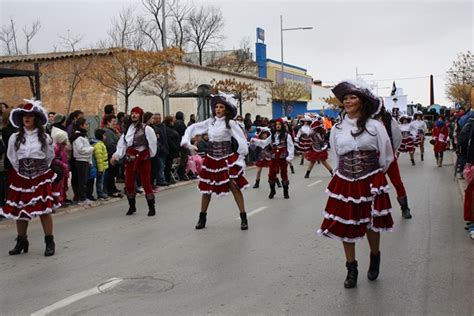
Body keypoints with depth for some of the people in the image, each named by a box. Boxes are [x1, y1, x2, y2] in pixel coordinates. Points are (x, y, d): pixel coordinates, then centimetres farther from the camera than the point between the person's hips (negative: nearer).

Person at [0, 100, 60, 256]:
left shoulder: (44, 137, -3)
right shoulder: (15, 138, 0)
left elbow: (50, 156, 9)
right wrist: (23, 171, 12)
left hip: (41, 177, -2)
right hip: (21, 178, 2)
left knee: (44, 210, -4)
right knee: (20, 210, 6)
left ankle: (49, 242, 6)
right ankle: (21, 242, 21)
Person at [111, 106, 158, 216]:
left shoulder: (146, 129, -8)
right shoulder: (128, 129, 11)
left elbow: (152, 142, -5)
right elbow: (122, 143, 10)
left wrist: (150, 155, 3)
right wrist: (116, 156, 4)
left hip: (143, 158, -6)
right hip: (130, 158, 6)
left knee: (146, 183, -4)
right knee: (129, 183, 9)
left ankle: (151, 207, 6)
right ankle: (132, 206, 25)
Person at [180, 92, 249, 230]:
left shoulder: (230, 123, -9)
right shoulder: (210, 121, 5)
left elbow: (241, 139, -11)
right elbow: (193, 128, 14)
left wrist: (240, 157, -11)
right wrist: (186, 141, 2)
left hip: (227, 158, -5)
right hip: (211, 158, 5)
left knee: (234, 186, -8)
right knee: (207, 188, 10)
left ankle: (243, 218, 0)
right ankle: (202, 218, 23)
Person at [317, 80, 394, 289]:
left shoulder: (375, 126, -6)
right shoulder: (337, 129, 3)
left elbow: (386, 157, 2)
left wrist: (373, 176, 9)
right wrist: (342, 177, 13)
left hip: (370, 183, -2)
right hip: (344, 184, 3)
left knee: (371, 225, 9)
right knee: (345, 226, 3)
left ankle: (375, 259, 37)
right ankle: (351, 269, 19)